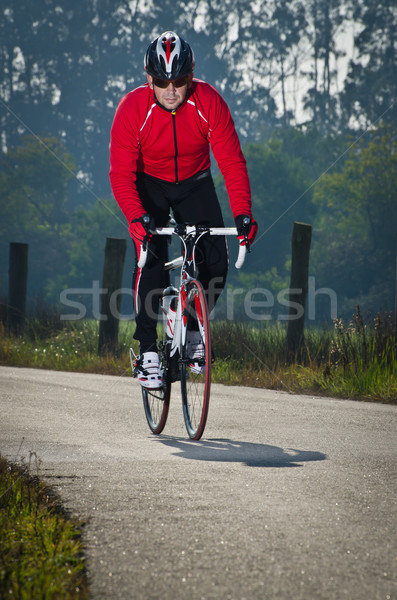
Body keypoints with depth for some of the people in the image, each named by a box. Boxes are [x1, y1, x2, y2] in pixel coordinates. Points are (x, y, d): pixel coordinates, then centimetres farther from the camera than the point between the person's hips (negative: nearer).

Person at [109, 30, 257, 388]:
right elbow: (121, 173, -29)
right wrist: (136, 217, -46)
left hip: (195, 184, 2)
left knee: (215, 260, -13)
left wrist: (243, 213, -38)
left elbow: (232, 161, -25)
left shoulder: (209, 103, -24)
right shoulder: (132, 108, -27)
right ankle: (148, 351, -13)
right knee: (151, 259, -21)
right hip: (149, 186, -2)